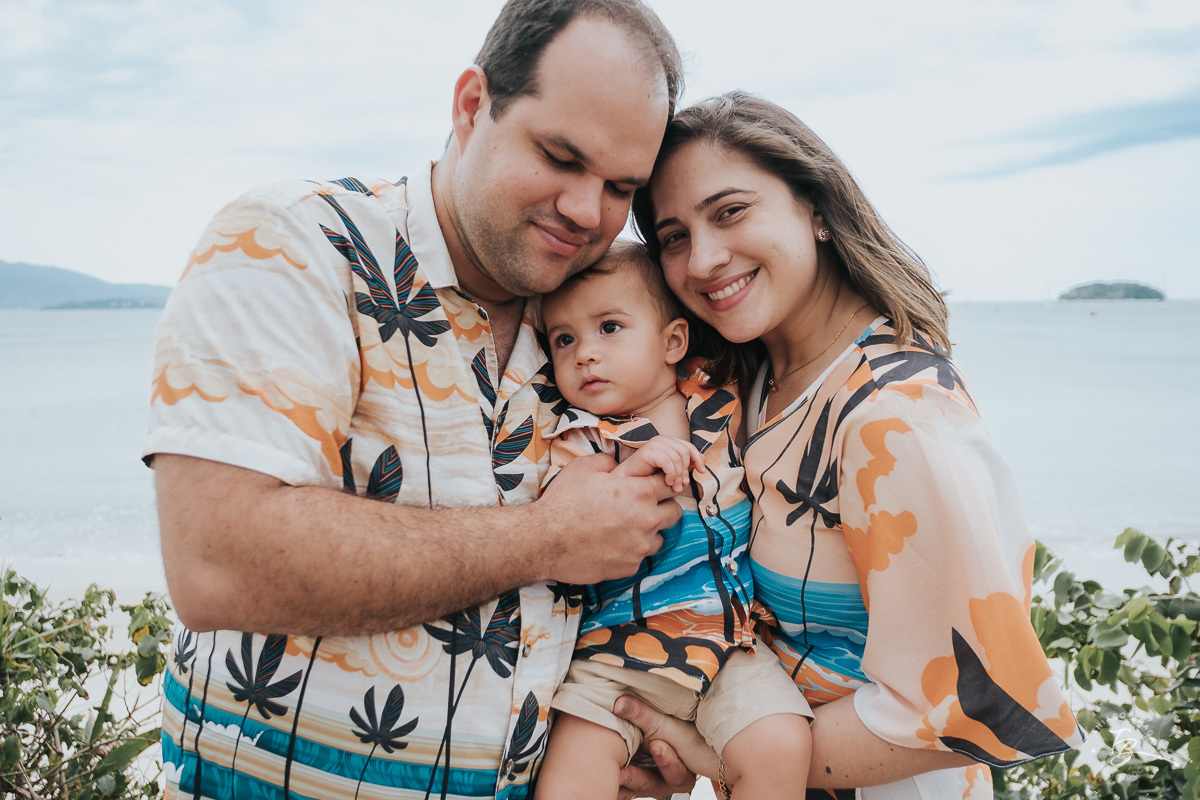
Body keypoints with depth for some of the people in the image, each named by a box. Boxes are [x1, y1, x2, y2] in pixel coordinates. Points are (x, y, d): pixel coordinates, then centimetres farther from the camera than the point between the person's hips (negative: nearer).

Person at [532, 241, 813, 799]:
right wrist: (629, 477, -27)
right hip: (613, 653, -1)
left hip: (728, 636, 2)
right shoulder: (576, 445, -4)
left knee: (783, 750, -16)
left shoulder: (723, 408, 5)